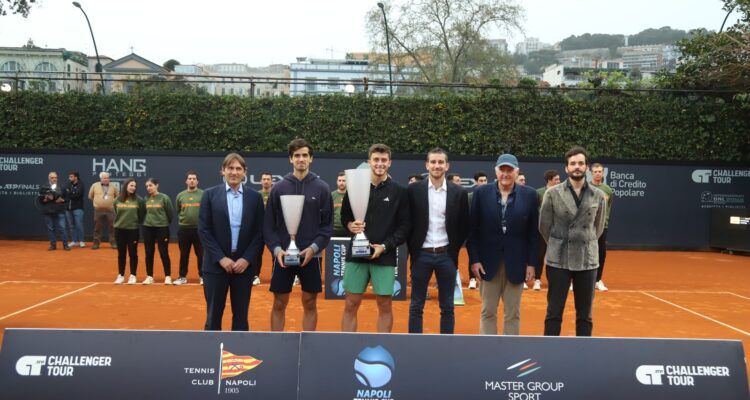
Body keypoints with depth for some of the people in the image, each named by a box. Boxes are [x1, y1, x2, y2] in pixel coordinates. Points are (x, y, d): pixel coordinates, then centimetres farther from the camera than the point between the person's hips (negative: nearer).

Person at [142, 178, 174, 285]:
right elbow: (143, 212, 16)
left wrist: (166, 223, 4)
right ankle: (149, 276, 17)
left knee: (164, 253, 1)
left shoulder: (164, 198, -7)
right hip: (148, 228, 4)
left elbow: (170, 212, -3)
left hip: (162, 228, -4)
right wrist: (147, 221, 10)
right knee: (149, 253, 8)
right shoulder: (146, 199, 4)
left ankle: (168, 276, 9)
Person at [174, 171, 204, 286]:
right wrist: (183, 220, 10)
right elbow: (178, 211, 17)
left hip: (199, 228, -2)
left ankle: (202, 276, 13)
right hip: (183, 229, 2)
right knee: (184, 254, 9)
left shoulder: (203, 194, -2)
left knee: (201, 254, 3)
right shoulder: (180, 195, 7)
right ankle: (183, 276, 18)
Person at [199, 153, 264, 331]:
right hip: (216, 264, -1)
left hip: (244, 264, 1)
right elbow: (203, 230, -3)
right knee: (214, 314, 4)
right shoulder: (210, 195, 2)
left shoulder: (255, 197, 5)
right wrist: (221, 258, -11)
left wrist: (247, 259, -8)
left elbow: (259, 232, 3)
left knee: (241, 315, 7)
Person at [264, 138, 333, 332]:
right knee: (279, 304, 7)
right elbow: (268, 223, 2)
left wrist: (314, 247, -12)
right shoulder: (279, 188, 3)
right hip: (283, 256, 0)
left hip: (311, 256, 0)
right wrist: (276, 248, -10)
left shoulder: (322, 188, 1)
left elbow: (328, 224, 0)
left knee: (310, 304, 7)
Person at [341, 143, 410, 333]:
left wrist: (384, 246, -11)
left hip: (385, 257, -1)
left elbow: (404, 226, 0)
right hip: (356, 254, 1)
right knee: (350, 305, 5)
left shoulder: (399, 192, 1)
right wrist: (350, 225, -9)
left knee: (385, 305, 5)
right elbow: (344, 216, 13)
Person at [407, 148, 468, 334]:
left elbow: (464, 226, 6)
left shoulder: (459, 192, 0)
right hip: (421, 255, 0)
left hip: (446, 256, 1)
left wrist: (454, 250, 2)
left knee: (447, 307, 8)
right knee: (416, 307, 6)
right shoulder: (414, 190, -2)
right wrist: (412, 250, 1)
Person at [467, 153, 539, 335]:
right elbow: (472, 229, -1)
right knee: (488, 312, 8)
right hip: (488, 262, 0)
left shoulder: (529, 195, -1)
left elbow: (533, 232, 1)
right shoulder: (481, 193, -2)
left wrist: (531, 263, -3)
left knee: (513, 314, 9)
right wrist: (474, 259, -6)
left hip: (516, 263, 0)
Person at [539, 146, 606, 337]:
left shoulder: (598, 196, 3)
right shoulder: (552, 193, -3)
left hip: (587, 261, 2)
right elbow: (544, 226, 4)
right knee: (554, 312, 3)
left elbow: (598, 227, 15)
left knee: (585, 315, 9)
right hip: (558, 260, -2)